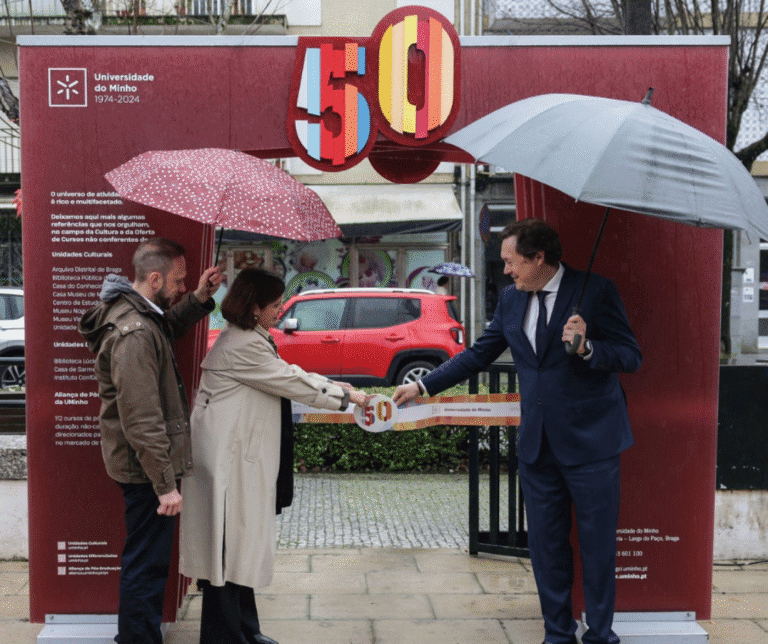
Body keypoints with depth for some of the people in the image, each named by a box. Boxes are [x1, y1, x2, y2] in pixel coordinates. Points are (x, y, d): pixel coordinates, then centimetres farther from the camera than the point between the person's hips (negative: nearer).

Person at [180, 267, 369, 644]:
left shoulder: (251, 340, 14)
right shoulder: (241, 346, -18)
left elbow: (287, 374, 19)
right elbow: (290, 382, -15)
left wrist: (332, 386, 10)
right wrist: (345, 396, -6)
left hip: (244, 457, 11)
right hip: (228, 460, -11)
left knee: (243, 545, 16)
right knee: (229, 546, -3)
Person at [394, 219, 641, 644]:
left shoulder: (595, 291, -9)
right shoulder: (511, 299, 8)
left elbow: (630, 356, -8)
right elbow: (479, 354, 15)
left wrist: (587, 347, -26)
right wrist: (423, 386, 11)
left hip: (590, 441, -5)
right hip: (537, 443, 5)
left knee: (598, 545, 4)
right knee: (545, 545, 11)